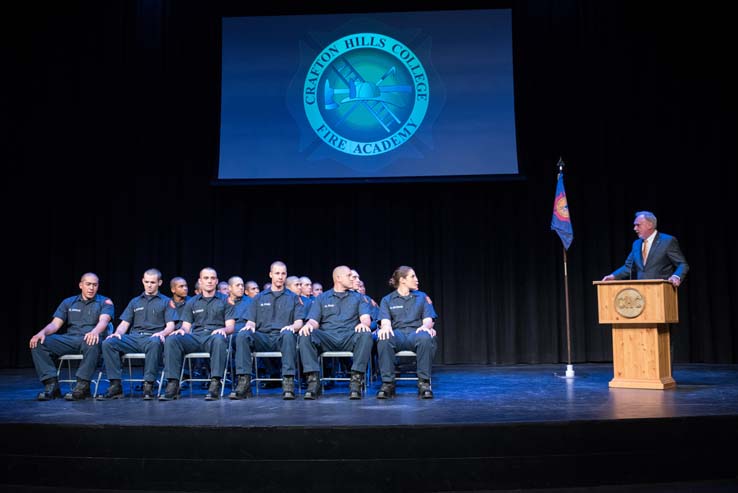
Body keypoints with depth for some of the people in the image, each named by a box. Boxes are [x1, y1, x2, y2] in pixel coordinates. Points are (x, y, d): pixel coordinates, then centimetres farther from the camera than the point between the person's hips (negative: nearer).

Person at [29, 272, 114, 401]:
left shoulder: (105, 302, 9)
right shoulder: (68, 302, 20)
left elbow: (103, 321, -11)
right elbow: (55, 324, 10)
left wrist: (95, 332, -35)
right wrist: (42, 332, -14)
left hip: (90, 339, -4)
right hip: (70, 339, 4)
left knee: (93, 343, -41)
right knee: (38, 343, -19)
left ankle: (82, 386, -33)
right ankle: (51, 384, -20)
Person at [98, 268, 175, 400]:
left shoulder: (166, 302, 15)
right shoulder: (135, 302, 25)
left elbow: (170, 326, 4)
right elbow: (124, 324, 19)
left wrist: (162, 333, -19)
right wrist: (117, 333, -4)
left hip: (153, 337, -4)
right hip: (134, 337, 4)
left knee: (155, 343, -41)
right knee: (108, 343, -24)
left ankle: (148, 385, -34)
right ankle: (115, 385, -23)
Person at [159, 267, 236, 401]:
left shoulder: (225, 300, 15)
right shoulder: (192, 303, 23)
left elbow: (230, 326, 6)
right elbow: (186, 326, 16)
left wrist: (223, 329, -17)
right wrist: (181, 330, -8)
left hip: (214, 336, -3)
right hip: (195, 337, 3)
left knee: (219, 339, -40)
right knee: (171, 339, -27)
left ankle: (215, 384, -42)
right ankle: (172, 384, -29)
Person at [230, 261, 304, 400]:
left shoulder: (293, 298, 19)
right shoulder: (259, 298, 23)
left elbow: (299, 322, 8)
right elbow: (251, 321, 15)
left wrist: (292, 326, -16)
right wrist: (249, 325, -10)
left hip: (282, 337, -2)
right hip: (262, 337, 2)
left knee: (288, 335, -38)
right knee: (242, 335, -30)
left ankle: (288, 383, -41)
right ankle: (244, 382, -32)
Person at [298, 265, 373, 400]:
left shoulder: (358, 298, 22)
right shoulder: (322, 299, 21)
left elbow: (366, 318, 6)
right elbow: (314, 321, 9)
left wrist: (364, 323, -21)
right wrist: (308, 325, -18)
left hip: (350, 337, 0)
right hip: (326, 337, 0)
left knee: (365, 335, -33)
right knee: (306, 335, -29)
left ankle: (356, 381, -32)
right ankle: (313, 380, -30)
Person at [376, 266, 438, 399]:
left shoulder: (422, 297, 20)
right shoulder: (387, 300, 16)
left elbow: (428, 319, 8)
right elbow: (385, 320, 1)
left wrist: (425, 326, -18)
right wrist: (386, 326, -26)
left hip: (416, 332, 0)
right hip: (397, 333, 0)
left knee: (426, 338, -37)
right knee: (383, 339, -37)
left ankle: (424, 382, -28)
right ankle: (388, 383, -28)